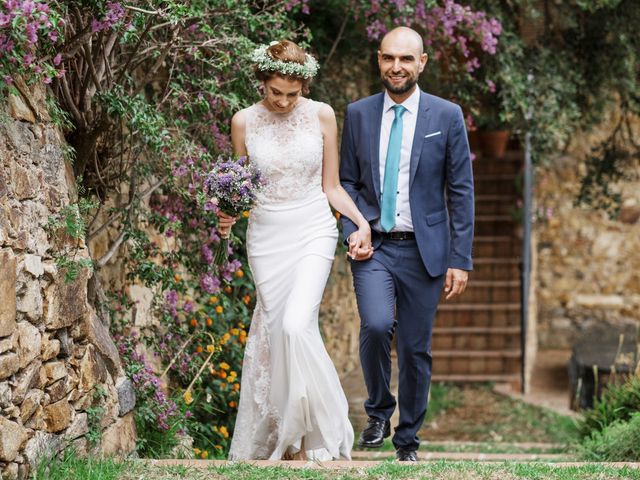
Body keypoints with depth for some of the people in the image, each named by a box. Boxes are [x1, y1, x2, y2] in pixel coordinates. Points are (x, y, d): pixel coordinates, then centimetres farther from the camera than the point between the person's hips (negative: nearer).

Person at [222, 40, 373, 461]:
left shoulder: (322, 115, 0)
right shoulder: (244, 122, 2)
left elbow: (331, 186, 5)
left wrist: (362, 222, -7)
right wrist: (229, 214, -9)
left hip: (313, 232, -2)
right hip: (266, 235, 2)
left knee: (296, 325, -20)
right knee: (275, 330, 1)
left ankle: (315, 431, -7)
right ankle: (285, 436, 11)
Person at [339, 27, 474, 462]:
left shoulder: (447, 116, 0)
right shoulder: (358, 114, 5)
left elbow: (461, 192, 0)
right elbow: (348, 181, 11)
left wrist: (461, 259, -5)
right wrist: (352, 231, -7)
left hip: (424, 250, 0)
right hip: (373, 247, 0)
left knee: (416, 348, 4)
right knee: (376, 324, -22)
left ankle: (408, 438, 22)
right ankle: (378, 412, 3)